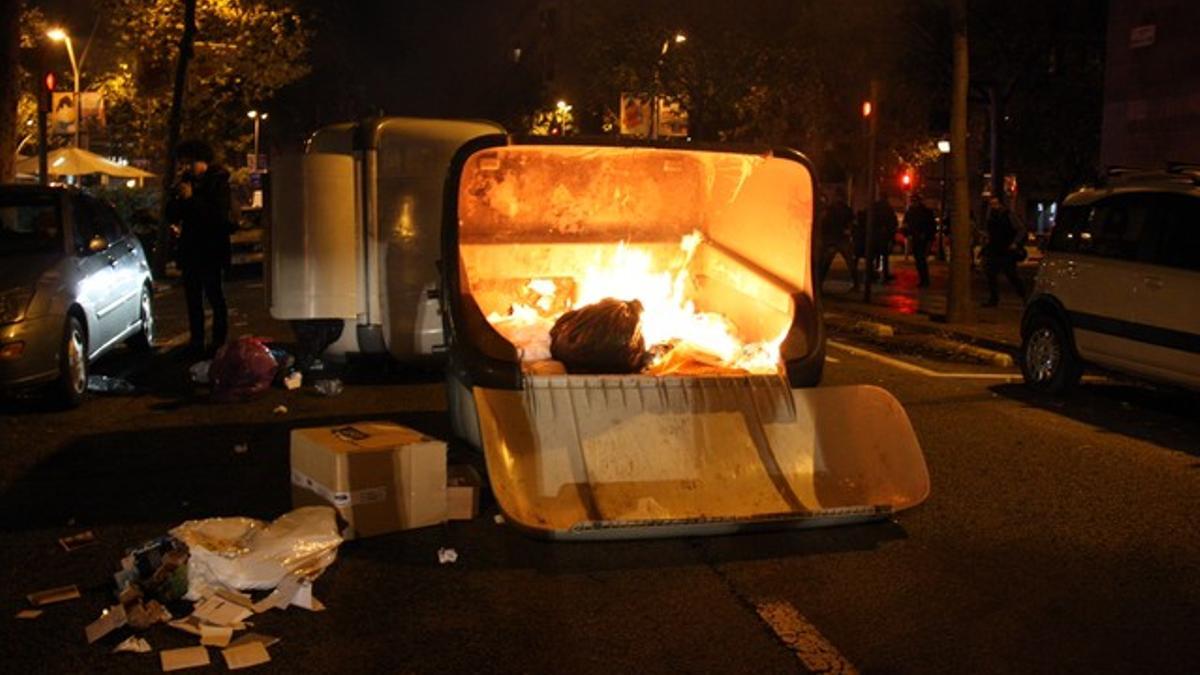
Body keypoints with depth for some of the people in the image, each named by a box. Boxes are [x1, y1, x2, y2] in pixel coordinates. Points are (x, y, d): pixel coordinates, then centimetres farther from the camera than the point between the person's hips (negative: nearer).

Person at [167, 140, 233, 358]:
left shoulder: (218, 182, -6)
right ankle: (196, 343, 14)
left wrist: (192, 198, -21)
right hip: (190, 249, 6)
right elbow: (172, 216, 10)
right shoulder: (185, 181, 10)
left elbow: (219, 216, -18)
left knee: (214, 296, -5)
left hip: (211, 251, -6)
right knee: (193, 299, 8)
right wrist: (178, 198, -10)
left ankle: (219, 342, 0)